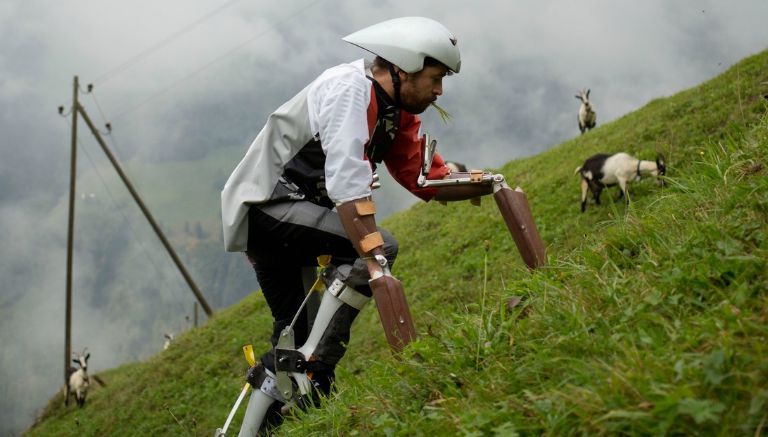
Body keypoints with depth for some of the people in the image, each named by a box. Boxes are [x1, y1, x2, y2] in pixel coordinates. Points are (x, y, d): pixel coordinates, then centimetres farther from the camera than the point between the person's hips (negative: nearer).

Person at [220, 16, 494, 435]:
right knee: (382, 246, -24)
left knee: (294, 333, 16)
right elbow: (347, 184, -32)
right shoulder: (350, 89, -21)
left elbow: (427, 179, 11)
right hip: (267, 207, -10)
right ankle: (315, 373, -18)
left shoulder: (397, 114, 9)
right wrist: (374, 261, -37)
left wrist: (489, 184, -1)